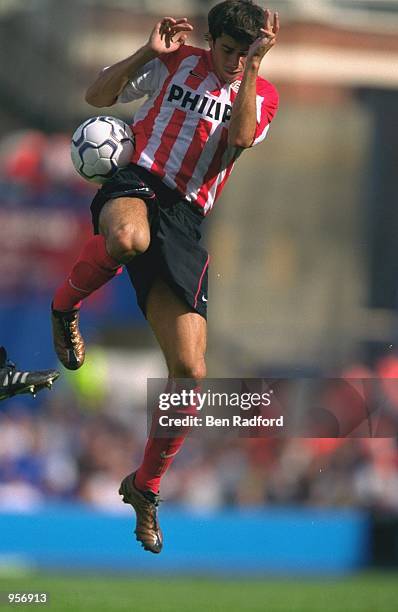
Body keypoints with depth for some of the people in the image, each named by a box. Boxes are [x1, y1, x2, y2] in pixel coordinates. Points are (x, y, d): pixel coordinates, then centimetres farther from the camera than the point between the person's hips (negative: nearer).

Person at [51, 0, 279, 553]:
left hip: (185, 220, 2)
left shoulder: (263, 97, 13)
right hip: (138, 184, -2)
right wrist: (148, 52, -4)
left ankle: (145, 487, 17)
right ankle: (66, 304, -13)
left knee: (190, 373, -6)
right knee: (129, 237, -46)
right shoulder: (176, 64, 11)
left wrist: (253, 64, -13)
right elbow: (98, 97, 9)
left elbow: (238, 138, -9)